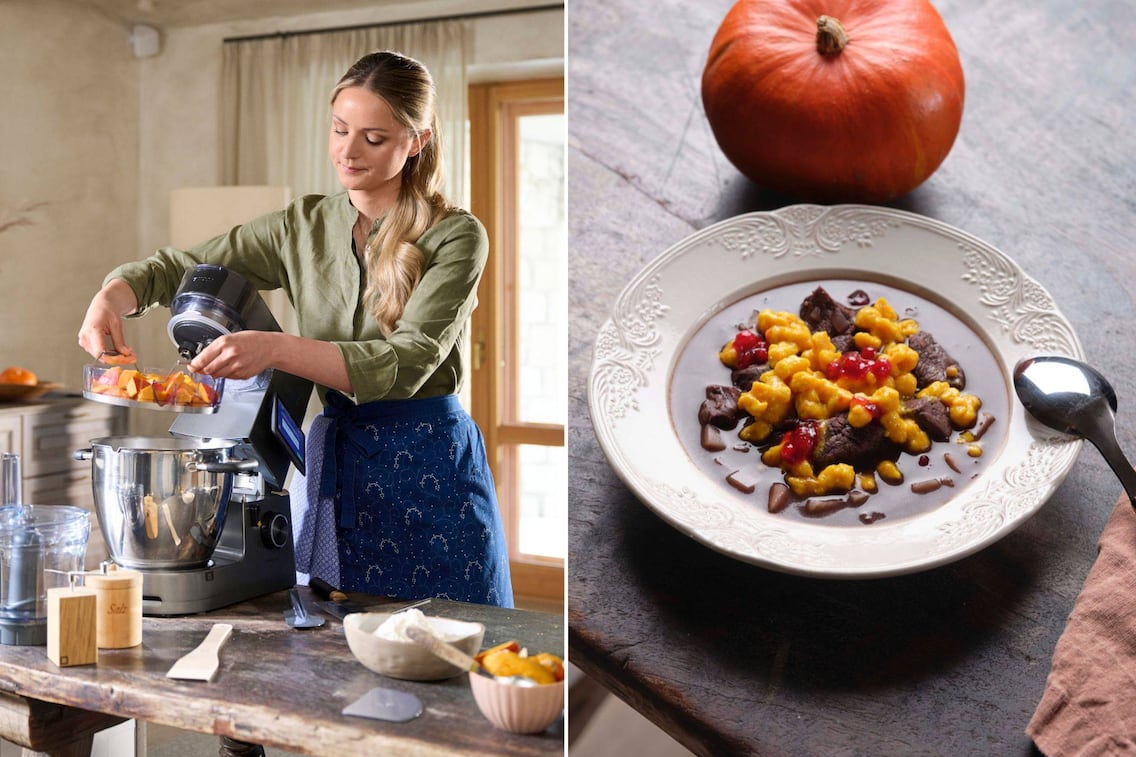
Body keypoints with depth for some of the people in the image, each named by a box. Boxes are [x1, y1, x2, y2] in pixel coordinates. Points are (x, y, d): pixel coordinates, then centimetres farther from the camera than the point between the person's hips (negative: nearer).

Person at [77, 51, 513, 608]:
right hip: (333, 460, 4)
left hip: (430, 475, -4)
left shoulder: (455, 236, -9)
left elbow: (407, 362, -20)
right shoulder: (303, 226, 6)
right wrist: (110, 297, -10)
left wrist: (275, 349, -30)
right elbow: (178, 268, 11)